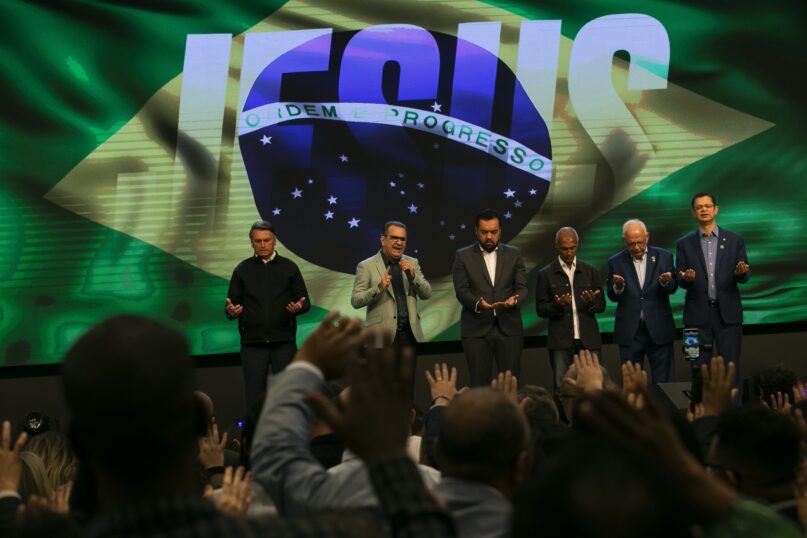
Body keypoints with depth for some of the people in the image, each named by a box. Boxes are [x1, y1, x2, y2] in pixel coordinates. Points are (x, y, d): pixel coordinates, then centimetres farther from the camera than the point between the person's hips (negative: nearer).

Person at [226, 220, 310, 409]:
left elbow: (306, 303, 7)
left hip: (283, 342, 0)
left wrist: (299, 307, -16)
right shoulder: (242, 270, 8)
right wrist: (231, 311, -17)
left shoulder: (289, 268, 7)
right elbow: (231, 305, 6)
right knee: (254, 398, 2)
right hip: (253, 344, 0)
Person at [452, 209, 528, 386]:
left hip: (509, 328, 1)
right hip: (476, 329, -1)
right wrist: (478, 303, -25)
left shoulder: (514, 254, 10)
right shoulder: (463, 256, 4)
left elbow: (522, 287, 4)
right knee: (479, 384, 0)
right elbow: (461, 291, -4)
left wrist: (514, 300, -20)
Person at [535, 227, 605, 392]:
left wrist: (591, 303, -12)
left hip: (588, 340, 1)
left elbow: (601, 305, 10)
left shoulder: (591, 272, 9)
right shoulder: (546, 274, 4)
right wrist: (557, 306, -17)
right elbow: (540, 309, 3)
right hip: (560, 341, -1)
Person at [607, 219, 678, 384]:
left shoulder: (663, 257, 3)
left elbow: (672, 288, -1)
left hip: (659, 329, 0)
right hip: (629, 332, 0)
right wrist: (618, 287, -21)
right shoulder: (615, 262, 2)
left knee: (664, 382, 3)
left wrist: (666, 282, -24)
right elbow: (613, 297, 2)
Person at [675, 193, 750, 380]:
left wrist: (741, 272, -17)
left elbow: (746, 276, 6)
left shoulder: (734, 240, 7)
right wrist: (686, 278, -17)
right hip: (698, 314, 0)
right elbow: (679, 280, 6)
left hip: (728, 313, 0)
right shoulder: (684, 244, 8)